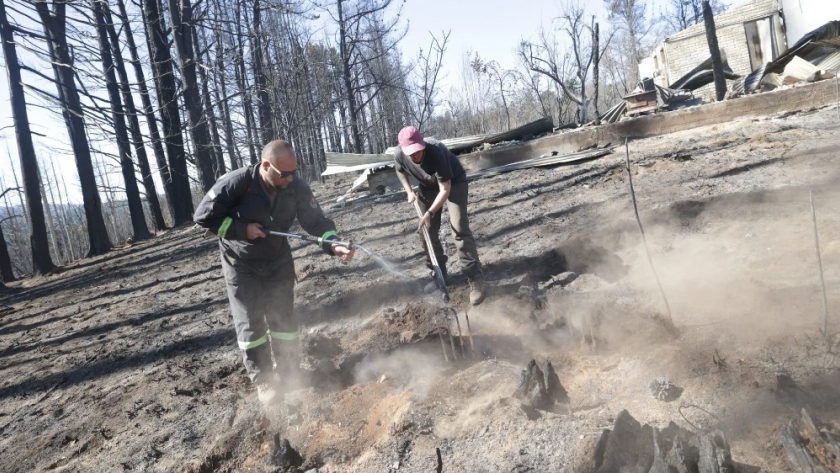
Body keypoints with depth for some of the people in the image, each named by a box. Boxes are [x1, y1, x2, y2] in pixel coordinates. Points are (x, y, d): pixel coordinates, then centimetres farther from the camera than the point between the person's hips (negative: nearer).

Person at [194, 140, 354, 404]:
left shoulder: (296, 188, -17)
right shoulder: (236, 183, -26)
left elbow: (316, 221, -13)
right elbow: (203, 216, -18)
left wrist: (334, 246, -31)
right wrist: (242, 229, -25)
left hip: (278, 262, 3)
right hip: (241, 266, -2)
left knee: (284, 320, 8)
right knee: (250, 325, 2)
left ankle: (290, 376, 24)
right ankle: (263, 382, 17)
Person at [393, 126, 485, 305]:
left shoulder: (436, 152, -38)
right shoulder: (399, 155, -23)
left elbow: (445, 189, -33)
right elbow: (400, 171, 4)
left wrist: (429, 213, -37)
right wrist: (409, 191, -8)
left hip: (454, 182, -5)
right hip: (428, 186, 5)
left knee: (459, 229, -17)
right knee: (428, 230, 4)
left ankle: (476, 280, -13)